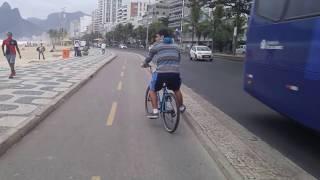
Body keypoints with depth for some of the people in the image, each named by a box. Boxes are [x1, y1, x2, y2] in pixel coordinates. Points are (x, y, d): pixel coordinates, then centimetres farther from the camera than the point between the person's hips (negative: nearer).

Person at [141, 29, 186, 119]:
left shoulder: (156, 46, 9)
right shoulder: (176, 46, 21)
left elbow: (149, 57, 17)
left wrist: (144, 64, 37)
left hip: (161, 72, -4)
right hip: (175, 72, 4)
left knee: (152, 90, 18)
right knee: (177, 90, 30)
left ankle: (155, 112, 12)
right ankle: (181, 107, 45)